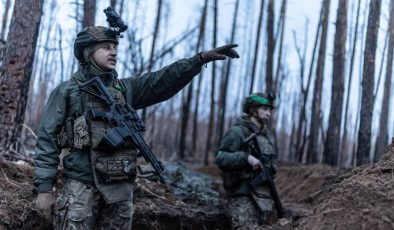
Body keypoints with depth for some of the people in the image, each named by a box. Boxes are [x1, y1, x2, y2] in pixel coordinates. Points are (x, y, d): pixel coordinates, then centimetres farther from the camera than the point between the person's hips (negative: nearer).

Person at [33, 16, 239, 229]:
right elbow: (47, 140, -1)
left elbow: (164, 80, 1)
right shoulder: (67, 91, 1)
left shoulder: (125, 89, 12)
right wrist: (44, 189, -8)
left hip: (121, 188, 4)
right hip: (81, 186, -4)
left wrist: (202, 58, -12)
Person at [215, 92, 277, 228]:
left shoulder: (268, 135, 16)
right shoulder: (237, 132, -9)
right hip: (243, 195, -8)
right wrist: (246, 157, -27)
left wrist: (270, 168, 9)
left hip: (263, 195, 8)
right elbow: (220, 158, -18)